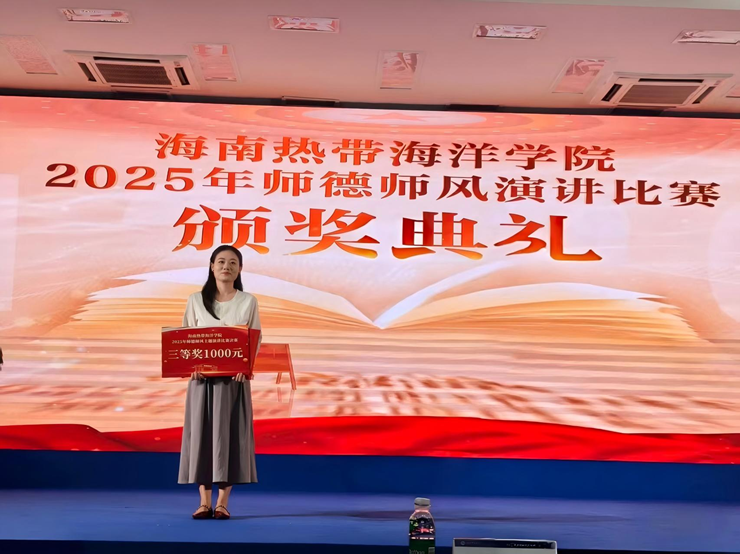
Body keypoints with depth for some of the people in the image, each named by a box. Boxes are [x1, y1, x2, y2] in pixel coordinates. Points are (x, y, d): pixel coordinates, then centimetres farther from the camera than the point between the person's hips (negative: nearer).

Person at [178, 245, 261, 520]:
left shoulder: (248, 302, 4)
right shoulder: (196, 300, 5)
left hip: (234, 377, -1)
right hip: (202, 376, 1)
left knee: (229, 434, -2)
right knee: (201, 433, 0)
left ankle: (223, 502, 5)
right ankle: (204, 502, 8)